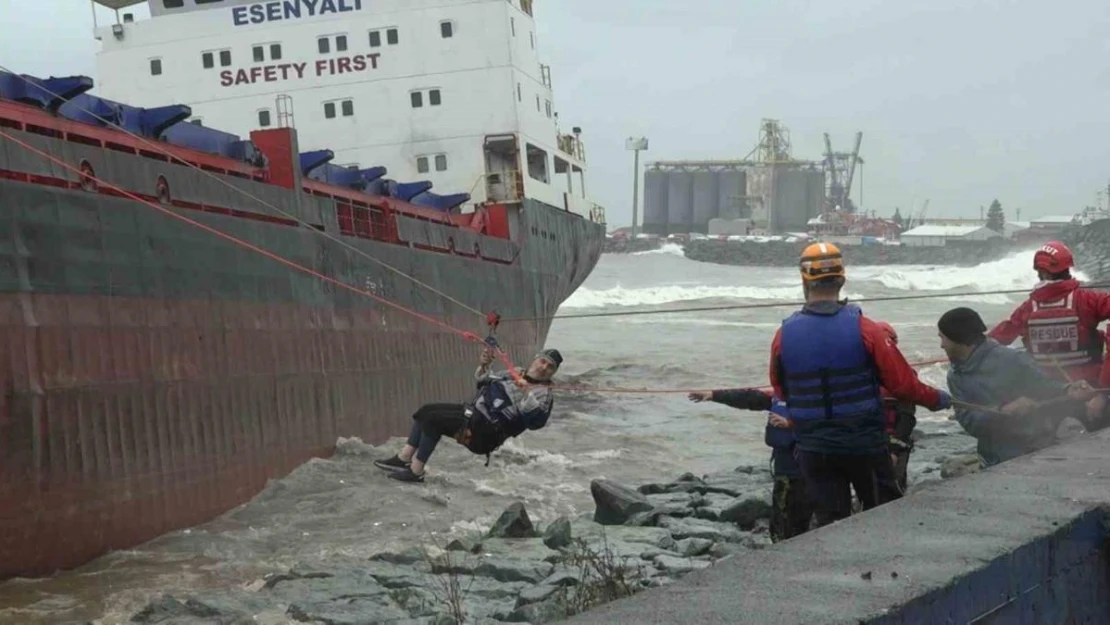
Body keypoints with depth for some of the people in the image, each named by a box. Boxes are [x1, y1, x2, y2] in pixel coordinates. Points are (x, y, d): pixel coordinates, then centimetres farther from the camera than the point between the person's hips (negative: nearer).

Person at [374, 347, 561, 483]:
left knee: (432, 419, -21)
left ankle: (415, 471, -15)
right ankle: (404, 458, 2)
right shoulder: (514, 374, 17)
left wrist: (526, 394, -36)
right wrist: (484, 366, 5)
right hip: (474, 412, 9)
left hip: (485, 432, -9)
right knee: (426, 410, 4)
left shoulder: (543, 393, -7)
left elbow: (537, 421, -25)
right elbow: (483, 381, 25)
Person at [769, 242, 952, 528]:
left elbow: (780, 391, 7)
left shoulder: (784, 335, -8)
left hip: (813, 449, 2)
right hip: (864, 444, -2)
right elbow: (902, 382, -10)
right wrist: (936, 399, 9)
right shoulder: (863, 329, -15)